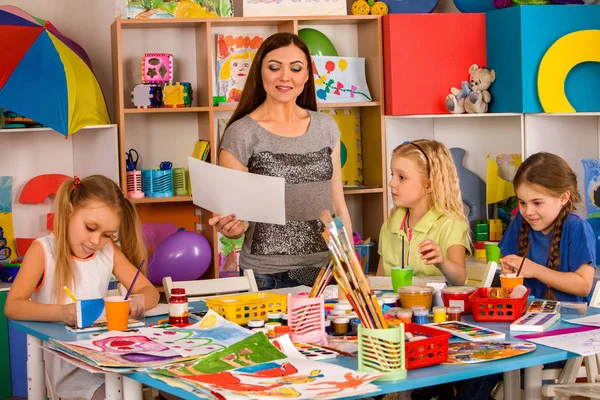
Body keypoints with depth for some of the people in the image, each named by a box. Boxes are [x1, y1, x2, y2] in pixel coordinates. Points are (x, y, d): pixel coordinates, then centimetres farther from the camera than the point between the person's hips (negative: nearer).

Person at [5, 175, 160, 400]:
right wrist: (61, 312, -31)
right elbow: (12, 306, -14)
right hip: (65, 366, -5)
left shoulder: (110, 252, 11)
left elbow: (150, 292, 8)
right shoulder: (43, 251, -4)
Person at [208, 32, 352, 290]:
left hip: (326, 269, 4)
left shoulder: (326, 127, 6)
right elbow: (233, 215, -4)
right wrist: (231, 228, -25)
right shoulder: (241, 135, -7)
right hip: (269, 276, -4)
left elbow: (338, 205, 12)